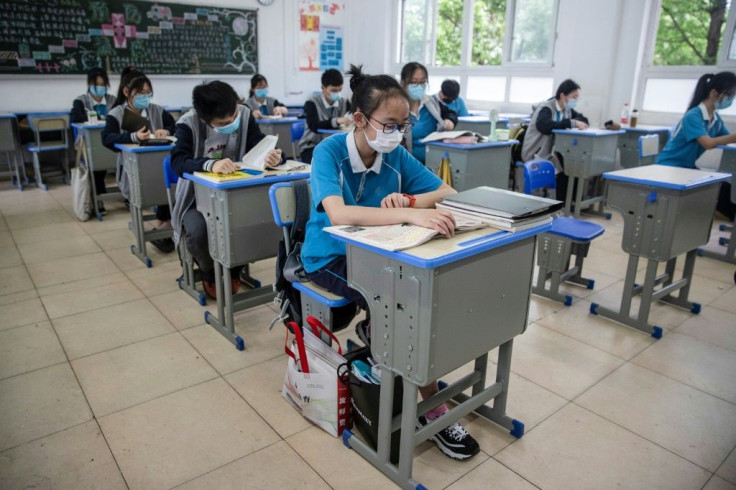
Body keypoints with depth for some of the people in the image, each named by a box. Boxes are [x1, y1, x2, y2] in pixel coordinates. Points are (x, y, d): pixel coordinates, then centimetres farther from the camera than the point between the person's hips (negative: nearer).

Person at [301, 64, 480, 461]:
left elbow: (448, 192, -4)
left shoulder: (396, 155, -5)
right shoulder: (329, 152, -19)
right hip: (330, 257, -5)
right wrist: (411, 215, -48)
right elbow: (338, 214, -37)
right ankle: (433, 409, -8)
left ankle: (374, 329, 5)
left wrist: (409, 200, -25)